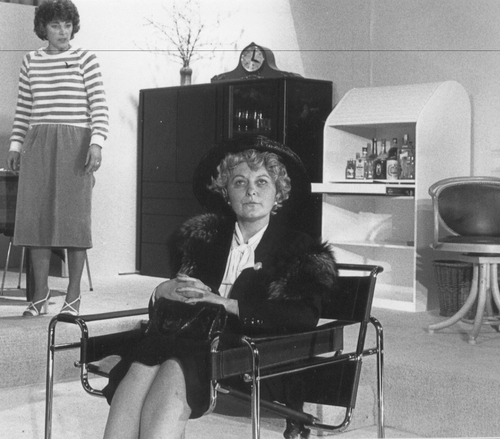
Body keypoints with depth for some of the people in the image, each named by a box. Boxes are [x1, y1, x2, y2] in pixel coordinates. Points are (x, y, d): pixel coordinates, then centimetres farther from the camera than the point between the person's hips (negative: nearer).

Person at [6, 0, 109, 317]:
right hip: (37, 144, 4)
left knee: (74, 217, -4)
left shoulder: (85, 60, 3)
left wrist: (97, 143, -13)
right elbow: (23, 110, 18)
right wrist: (15, 145, 11)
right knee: (35, 216, 0)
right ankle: (41, 295, 9)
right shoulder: (31, 62, 14)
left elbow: (99, 107, -2)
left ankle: (74, 296, 4)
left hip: (74, 143, -3)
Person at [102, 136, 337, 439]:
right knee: (141, 366, -31)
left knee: (175, 370, -34)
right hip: (191, 340, 4)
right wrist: (164, 290, -1)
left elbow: (306, 316, -6)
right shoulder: (204, 236, 24)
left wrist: (227, 304, -12)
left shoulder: (300, 250, 12)